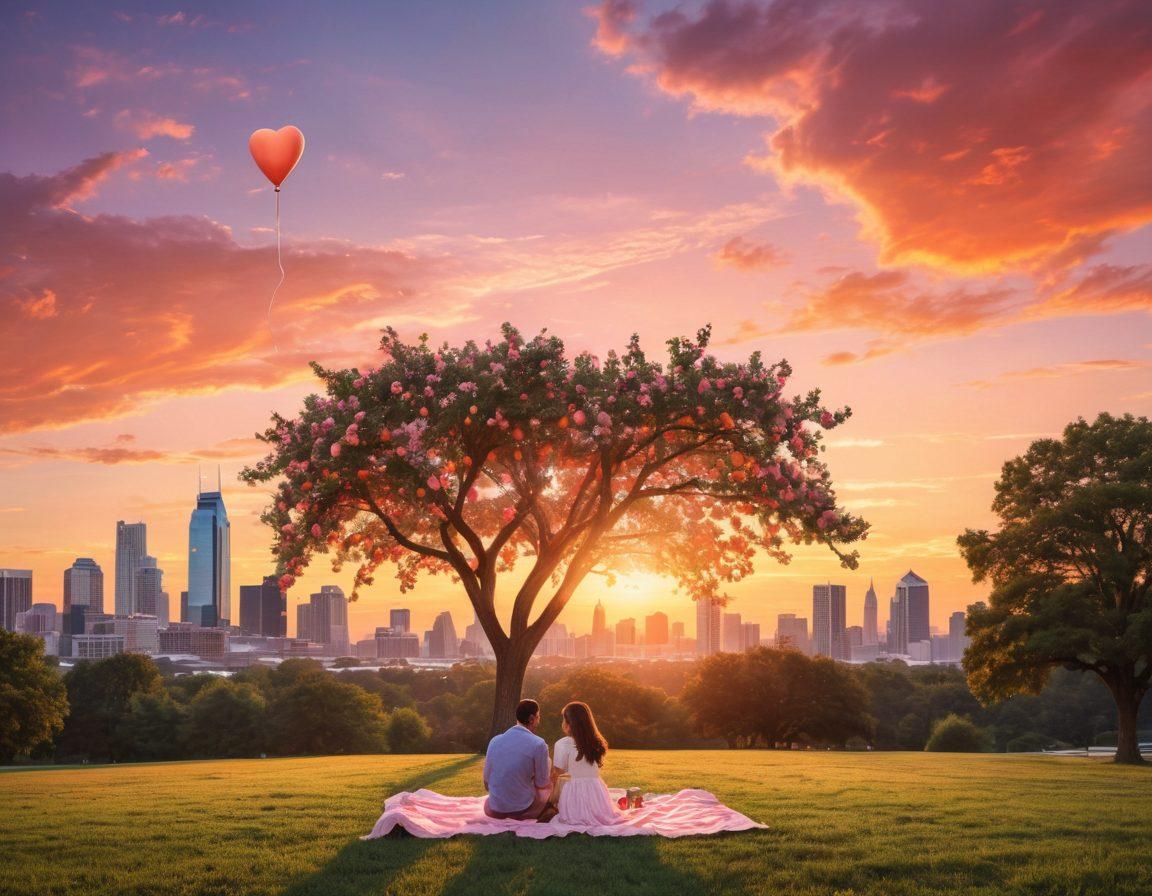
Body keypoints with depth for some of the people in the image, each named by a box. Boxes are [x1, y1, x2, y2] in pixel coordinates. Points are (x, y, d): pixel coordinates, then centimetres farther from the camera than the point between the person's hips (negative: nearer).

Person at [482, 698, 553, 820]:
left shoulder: (494, 740, -1)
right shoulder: (538, 744, -13)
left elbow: (487, 783, 5)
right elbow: (542, 784, -4)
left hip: (495, 811, 4)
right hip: (523, 811, -4)